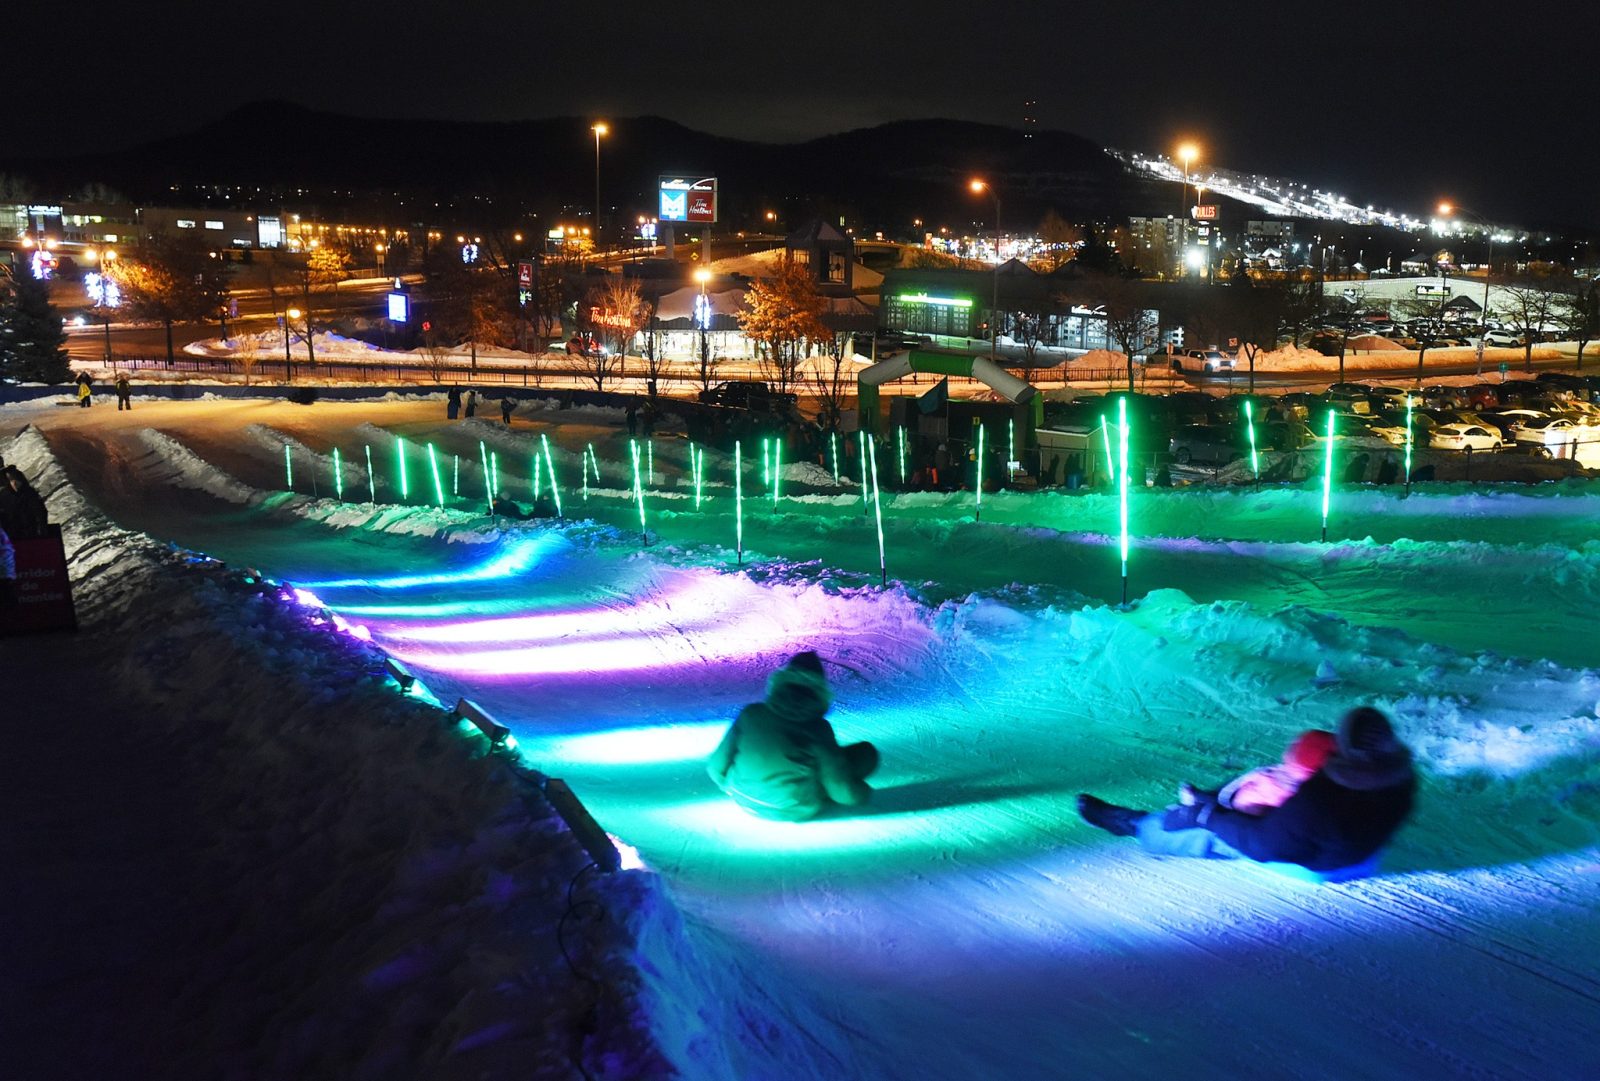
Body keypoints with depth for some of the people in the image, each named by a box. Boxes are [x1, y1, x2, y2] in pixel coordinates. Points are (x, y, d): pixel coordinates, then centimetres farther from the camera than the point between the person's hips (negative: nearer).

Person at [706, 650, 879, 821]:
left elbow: (716, 767, -6)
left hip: (746, 801, 4)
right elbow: (843, 792, -16)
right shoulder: (817, 728, -19)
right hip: (797, 811, -4)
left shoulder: (751, 714, -12)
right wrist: (864, 793, 7)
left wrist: (734, 787, 16)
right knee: (867, 751, 4)